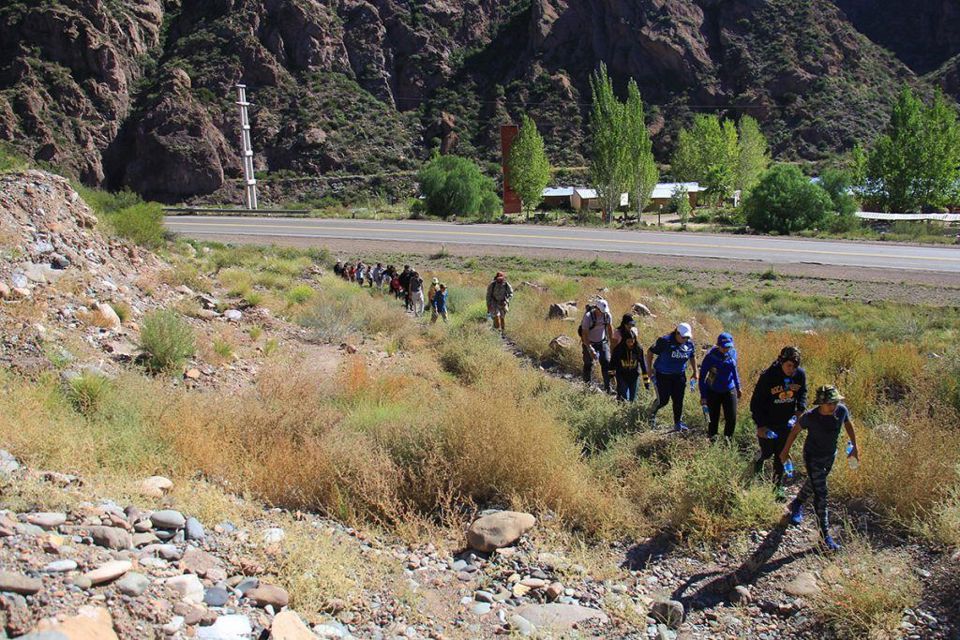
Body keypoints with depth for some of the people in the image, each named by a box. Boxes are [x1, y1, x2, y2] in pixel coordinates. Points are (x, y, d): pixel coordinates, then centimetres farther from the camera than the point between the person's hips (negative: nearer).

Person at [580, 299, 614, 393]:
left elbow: (610, 329, 6)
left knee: (606, 363, -7)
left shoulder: (607, 315, -12)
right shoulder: (588, 316, -25)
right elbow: (584, 334, -23)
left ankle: (607, 387, -2)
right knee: (588, 364, 3)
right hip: (589, 343, -3)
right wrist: (590, 350, -27)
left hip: (602, 342, 3)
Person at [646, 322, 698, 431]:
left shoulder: (690, 343, -4)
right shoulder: (665, 341, -19)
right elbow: (650, 352, -10)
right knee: (663, 400, -3)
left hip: (679, 375, 4)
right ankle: (652, 413, 28)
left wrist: (695, 372, 17)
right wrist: (649, 368, -8)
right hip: (663, 375, -4)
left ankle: (678, 422, 20)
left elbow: (693, 357, 16)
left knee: (678, 400, 5)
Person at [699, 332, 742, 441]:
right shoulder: (711, 357, -19)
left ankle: (727, 438, 22)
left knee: (731, 418, -1)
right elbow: (702, 376, -12)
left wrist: (738, 387, 16)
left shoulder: (733, 353, -5)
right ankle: (712, 439, 27)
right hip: (713, 392, -3)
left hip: (729, 391, 3)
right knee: (714, 419, 6)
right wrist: (703, 396, -14)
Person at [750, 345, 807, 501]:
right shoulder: (768, 376, -24)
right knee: (767, 452, 11)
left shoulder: (800, 374, -11)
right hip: (768, 423, -3)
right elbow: (756, 402, -16)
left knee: (781, 456, 12)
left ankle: (777, 487, 27)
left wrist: (800, 411, -10)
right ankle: (757, 469, 46)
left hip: (787, 423, 3)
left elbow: (803, 393, 8)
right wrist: (760, 426, -19)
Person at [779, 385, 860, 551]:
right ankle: (825, 536, 4)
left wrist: (855, 447, 10)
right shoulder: (810, 417, -29)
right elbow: (795, 431, -12)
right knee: (820, 495, -5)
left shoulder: (841, 410, -19)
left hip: (830, 456, 5)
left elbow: (848, 424, 3)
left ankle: (797, 504, 55)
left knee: (813, 484, 26)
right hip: (813, 458, -5)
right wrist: (785, 451, -1)